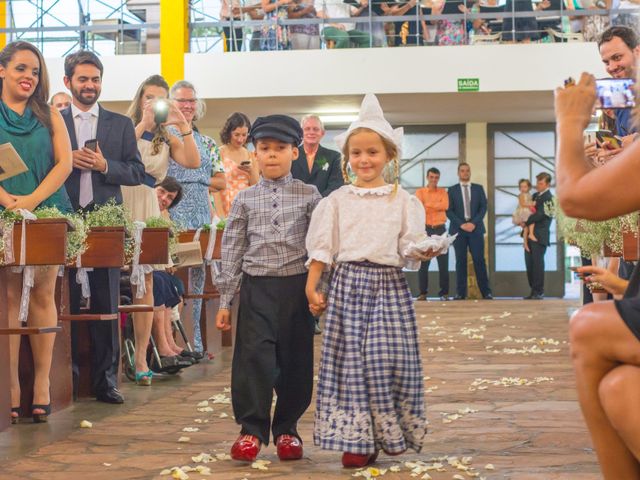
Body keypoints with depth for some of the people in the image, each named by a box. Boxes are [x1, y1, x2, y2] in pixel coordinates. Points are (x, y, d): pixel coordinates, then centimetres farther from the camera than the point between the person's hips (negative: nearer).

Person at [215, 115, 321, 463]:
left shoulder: (308, 196, 4)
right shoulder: (245, 199, 7)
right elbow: (232, 250, 7)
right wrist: (225, 300, 4)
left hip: (296, 286, 0)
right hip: (257, 287, 0)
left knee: (295, 359, 5)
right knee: (253, 357, -7)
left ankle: (286, 429, 19)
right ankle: (252, 429, 3)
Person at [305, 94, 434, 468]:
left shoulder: (402, 200, 5)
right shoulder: (338, 200, 8)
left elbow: (410, 248, 3)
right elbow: (322, 247, 7)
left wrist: (423, 252, -19)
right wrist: (312, 287, 1)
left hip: (389, 285, -1)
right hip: (348, 283, 1)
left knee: (386, 358, -6)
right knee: (350, 359, 0)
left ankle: (386, 433, 9)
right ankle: (357, 439, 8)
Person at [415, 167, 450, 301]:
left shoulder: (443, 192, 11)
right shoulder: (420, 192, 7)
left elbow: (445, 205, -8)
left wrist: (428, 205, -8)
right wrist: (437, 206, -12)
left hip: (440, 229, 1)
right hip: (425, 229, -1)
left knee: (443, 262, 0)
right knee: (423, 262, -2)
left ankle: (444, 293, 5)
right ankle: (423, 292, 3)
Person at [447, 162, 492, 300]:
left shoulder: (478, 188, 11)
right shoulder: (452, 190, 8)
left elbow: (483, 207, 3)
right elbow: (449, 210, 1)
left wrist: (474, 223, -10)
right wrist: (461, 224, -11)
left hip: (475, 228, 0)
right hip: (458, 229, 0)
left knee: (479, 260, -4)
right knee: (461, 261, 1)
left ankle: (486, 292, -1)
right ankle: (461, 293, 3)